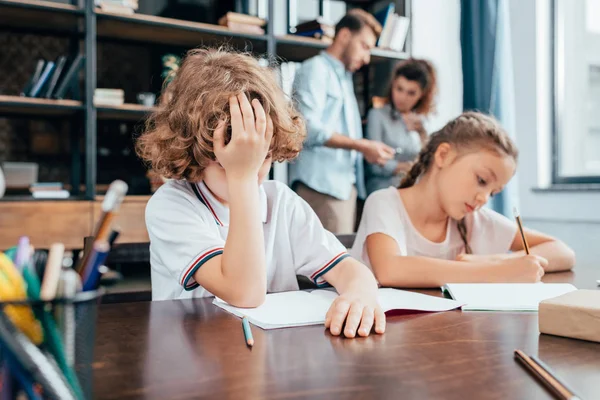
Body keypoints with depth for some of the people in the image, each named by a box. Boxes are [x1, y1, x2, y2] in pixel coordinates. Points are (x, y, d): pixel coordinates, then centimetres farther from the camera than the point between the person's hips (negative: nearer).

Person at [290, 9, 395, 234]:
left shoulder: (346, 78, 24)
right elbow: (309, 128, -16)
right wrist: (362, 146, -15)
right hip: (322, 184, -8)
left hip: (345, 183, 9)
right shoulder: (316, 69, -4)